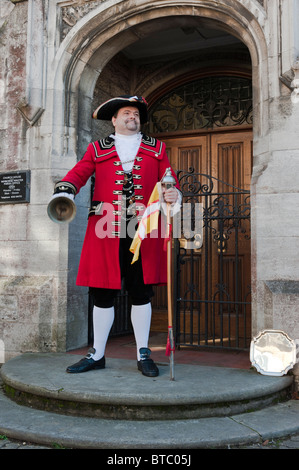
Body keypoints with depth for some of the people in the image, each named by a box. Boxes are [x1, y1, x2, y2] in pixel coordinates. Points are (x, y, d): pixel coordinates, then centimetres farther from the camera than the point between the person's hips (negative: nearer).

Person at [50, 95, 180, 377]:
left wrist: (172, 196, -13)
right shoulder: (97, 150, 15)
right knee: (102, 294, 4)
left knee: (141, 293, 4)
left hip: (144, 231, 0)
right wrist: (63, 194, -19)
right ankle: (97, 355, 18)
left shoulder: (156, 149, 17)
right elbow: (78, 174, 2)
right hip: (106, 230, 0)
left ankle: (143, 355, 16)